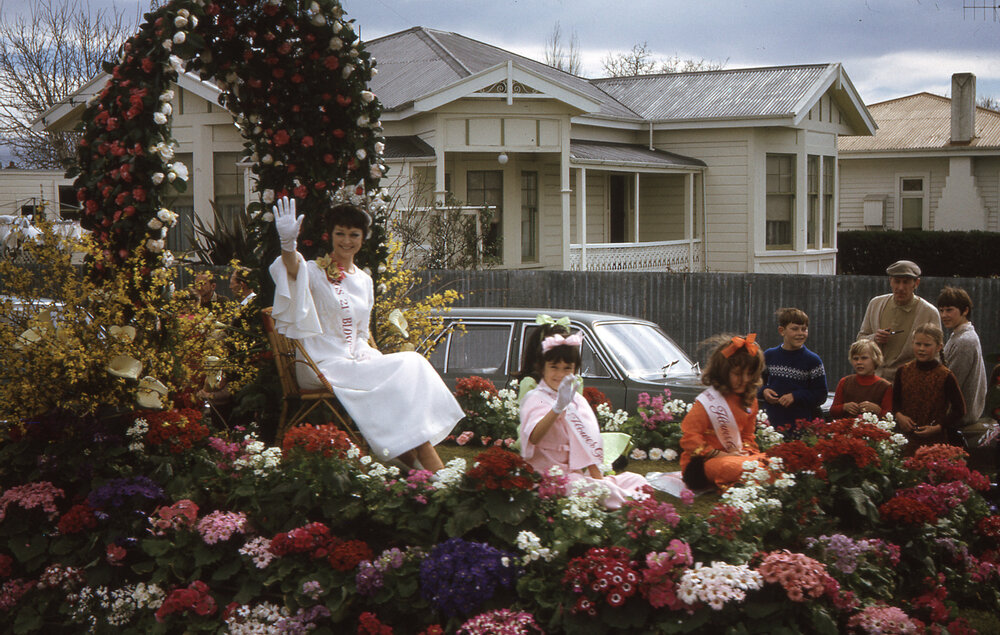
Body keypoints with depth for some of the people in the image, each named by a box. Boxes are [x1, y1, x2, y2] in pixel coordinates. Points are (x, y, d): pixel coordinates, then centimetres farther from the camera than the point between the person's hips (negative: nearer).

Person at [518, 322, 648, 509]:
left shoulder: (577, 400, 16)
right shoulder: (536, 399, -8)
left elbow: (588, 444, 15)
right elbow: (533, 438, -30)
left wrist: (598, 477, 0)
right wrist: (558, 407, -44)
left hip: (577, 471, 8)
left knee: (636, 481, -6)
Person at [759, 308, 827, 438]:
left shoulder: (813, 361, -1)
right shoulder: (769, 356, 8)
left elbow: (821, 394, -2)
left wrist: (795, 396, -12)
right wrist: (764, 391, -3)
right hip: (770, 421, 2)